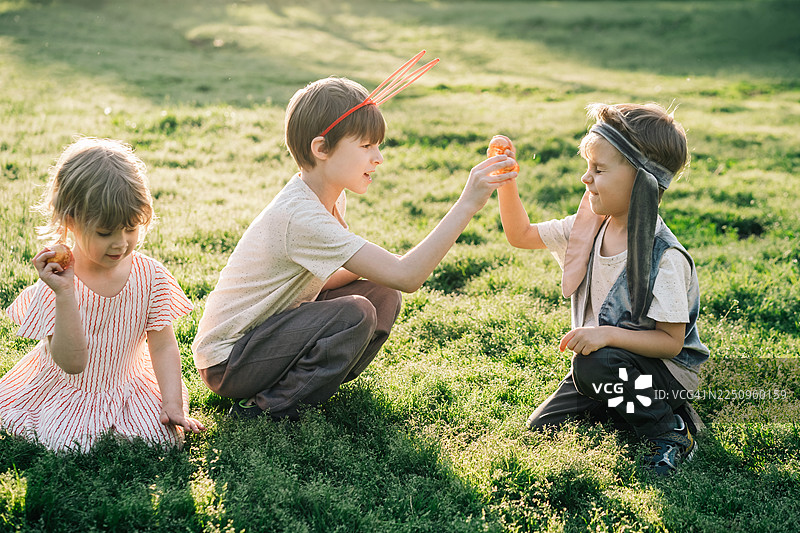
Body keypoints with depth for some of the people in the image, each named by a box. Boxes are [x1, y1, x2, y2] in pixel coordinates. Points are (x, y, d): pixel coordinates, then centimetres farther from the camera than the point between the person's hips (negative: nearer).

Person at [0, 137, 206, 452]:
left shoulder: (151, 276, -10)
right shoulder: (55, 285, -18)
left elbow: (163, 346, -6)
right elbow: (72, 362, -24)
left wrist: (173, 405, -17)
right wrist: (64, 294, -34)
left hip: (128, 388, 2)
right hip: (66, 395, -2)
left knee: (163, 436, -17)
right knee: (67, 442, -23)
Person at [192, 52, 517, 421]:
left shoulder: (327, 195, 1)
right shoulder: (301, 218, -30)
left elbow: (326, 280, 9)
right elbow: (406, 277, -34)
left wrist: (361, 265, -11)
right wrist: (467, 205, -34)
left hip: (266, 328, 9)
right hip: (227, 362, -9)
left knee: (382, 295, -1)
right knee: (355, 314, -27)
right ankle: (268, 410, -12)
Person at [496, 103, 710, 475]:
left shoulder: (664, 257, -26)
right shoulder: (589, 226, -5)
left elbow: (671, 343, -23)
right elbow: (521, 235, 5)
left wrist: (608, 334, -36)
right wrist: (506, 181, -9)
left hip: (668, 371, -7)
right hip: (609, 364, 7)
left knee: (595, 363, -35)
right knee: (542, 427, -1)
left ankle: (671, 428, -12)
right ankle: (631, 404, 15)